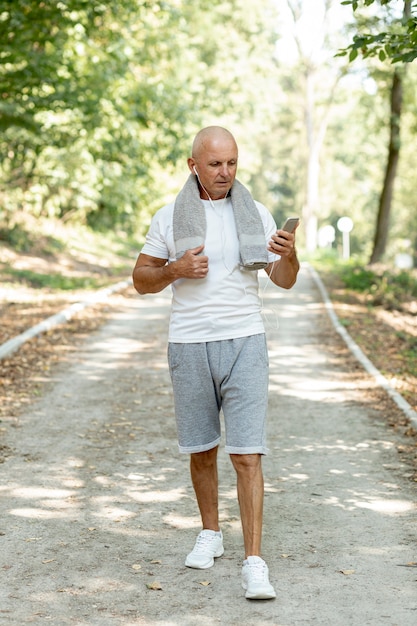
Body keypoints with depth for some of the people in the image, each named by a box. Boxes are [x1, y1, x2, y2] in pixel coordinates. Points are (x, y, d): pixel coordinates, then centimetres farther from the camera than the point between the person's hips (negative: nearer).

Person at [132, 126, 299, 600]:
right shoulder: (169, 217, 2)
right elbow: (141, 280, 7)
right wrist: (176, 269, -13)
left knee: (247, 454, -8)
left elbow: (285, 280, 3)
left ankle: (254, 564, -8)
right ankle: (210, 535, 34)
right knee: (200, 450, 13)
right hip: (190, 346, 1)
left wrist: (289, 254, -19)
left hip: (244, 344, -1)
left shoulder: (255, 214, 4)